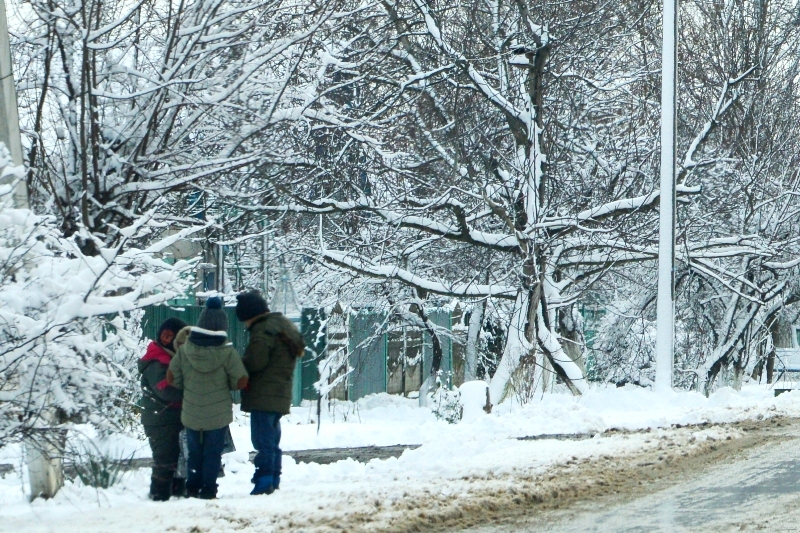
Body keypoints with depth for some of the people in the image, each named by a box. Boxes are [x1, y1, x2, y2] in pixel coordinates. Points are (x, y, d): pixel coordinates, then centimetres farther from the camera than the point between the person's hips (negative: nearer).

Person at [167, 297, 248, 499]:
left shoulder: (185, 350, -7)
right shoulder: (227, 353, -15)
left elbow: (172, 378, -2)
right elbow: (241, 381, -12)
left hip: (191, 414, 3)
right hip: (218, 414, -3)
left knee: (194, 452, 16)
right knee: (213, 453, 7)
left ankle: (192, 488, 19)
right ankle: (208, 490, 7)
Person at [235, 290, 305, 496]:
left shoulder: (263, 330, -15)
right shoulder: (285, 325, 16)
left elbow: (255, 362, -22)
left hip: (264, 395, -10)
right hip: (281, 392, 10)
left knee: (263, 440, -8)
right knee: (272, 440, 16)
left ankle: (264, 482, -10)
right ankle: (274, 480, 20)